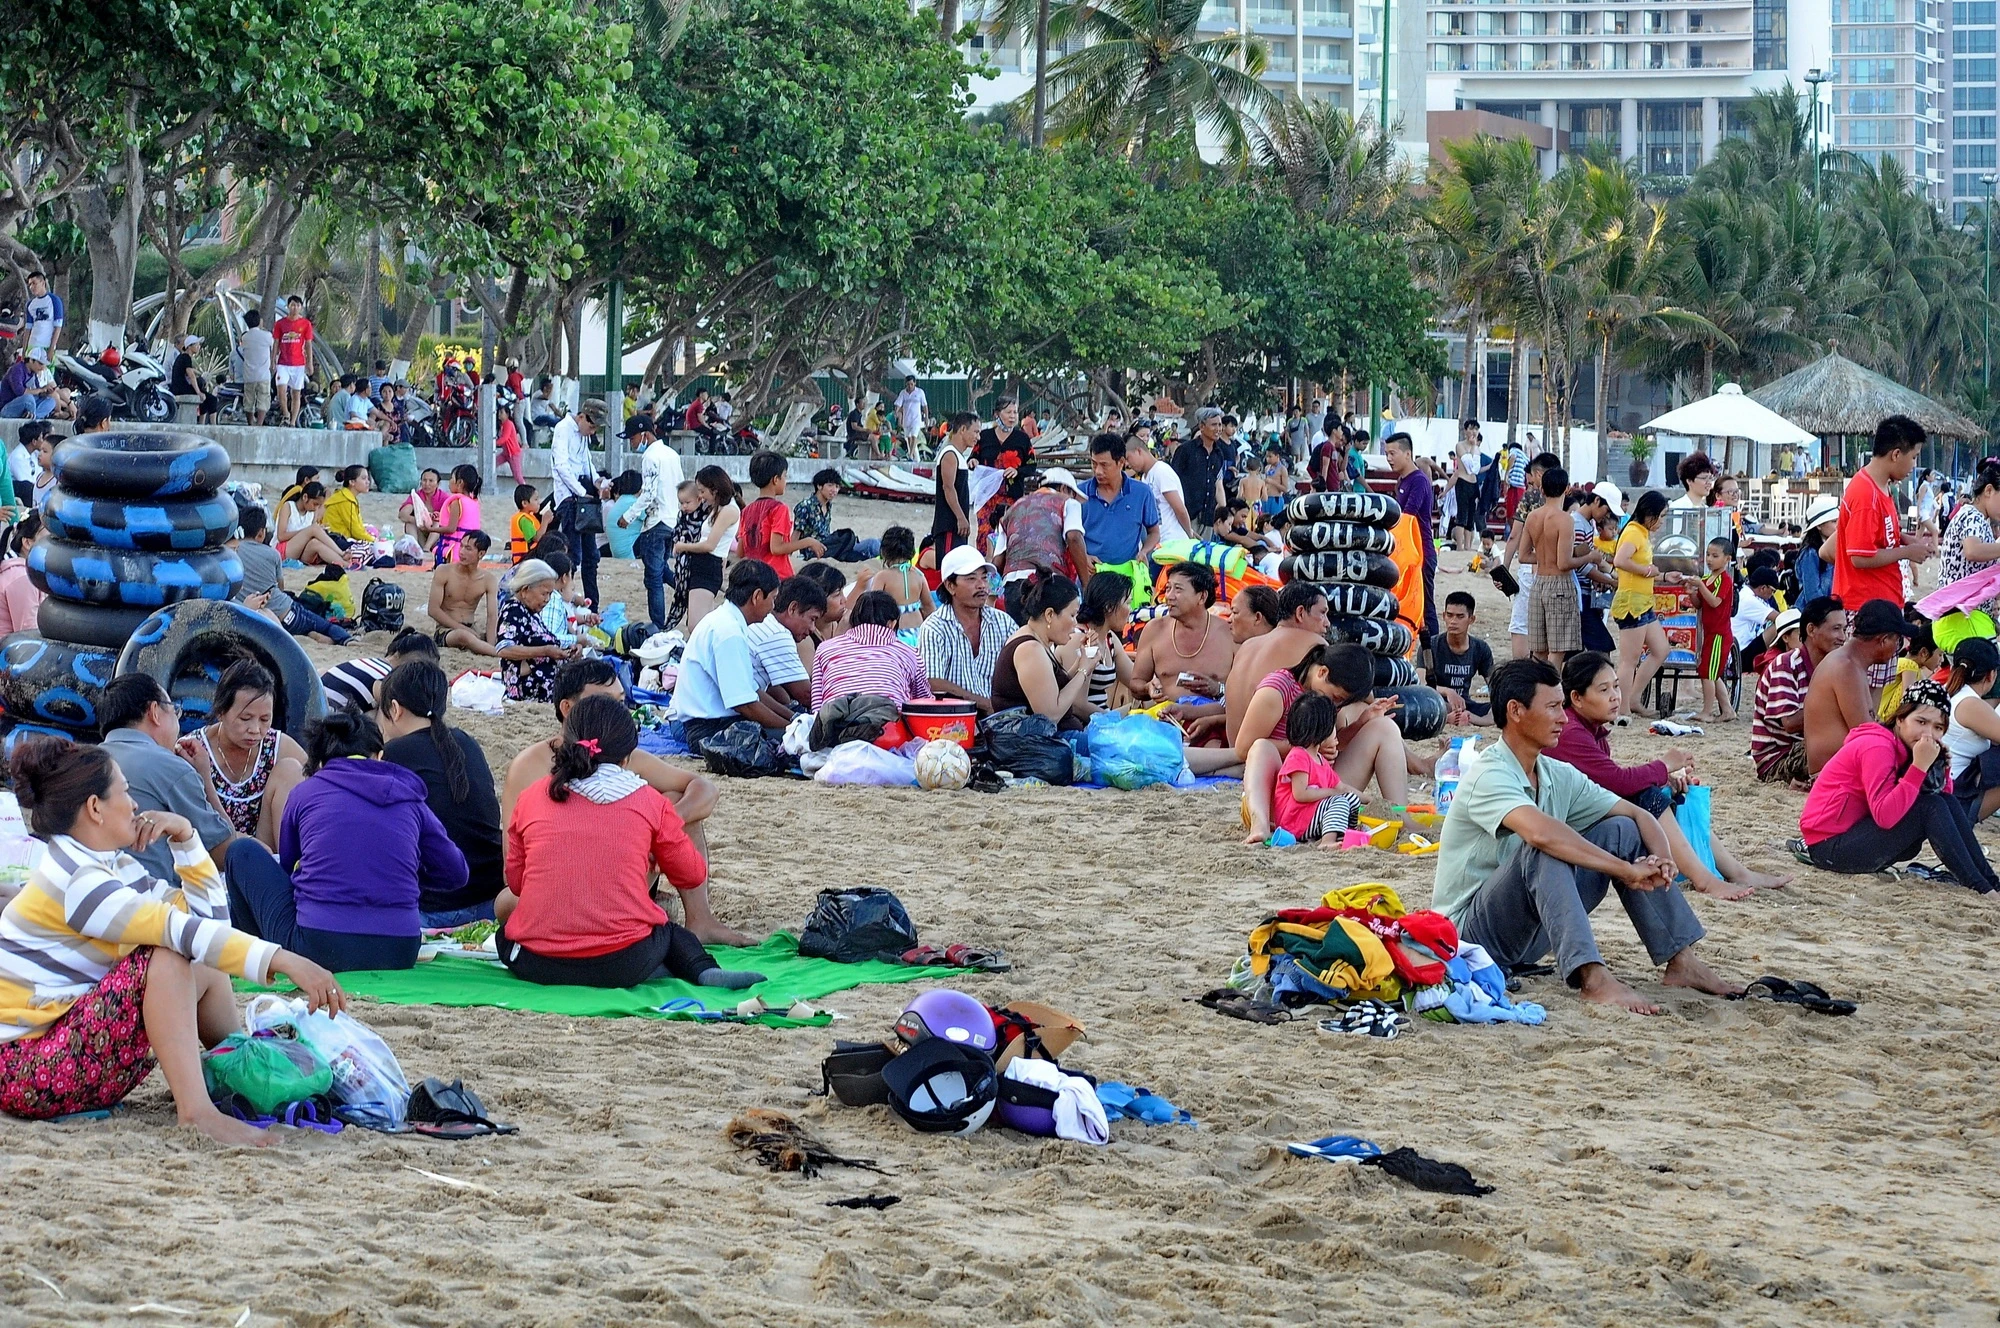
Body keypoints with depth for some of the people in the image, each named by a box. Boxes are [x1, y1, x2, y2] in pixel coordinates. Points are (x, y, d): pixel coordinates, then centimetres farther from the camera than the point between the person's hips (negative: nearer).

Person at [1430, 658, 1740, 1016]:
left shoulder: (1557, 776, 6)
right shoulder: (1489, 778, -20)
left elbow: (1639, 815, 7)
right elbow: (1540, 832, -39)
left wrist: (1663, 860, -15)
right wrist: (1627, 871, -35)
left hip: (1529, 930, 8)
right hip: (1471, 929, -8)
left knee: (1622, 831, 1)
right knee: (1544, 851, -34)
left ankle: (1681, 962, -1)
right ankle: (1593, 979, -45)